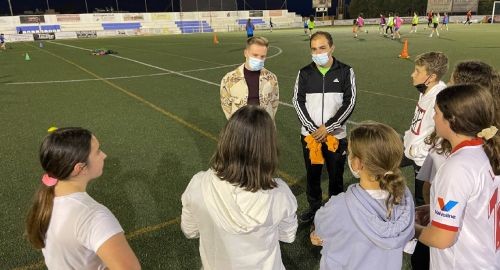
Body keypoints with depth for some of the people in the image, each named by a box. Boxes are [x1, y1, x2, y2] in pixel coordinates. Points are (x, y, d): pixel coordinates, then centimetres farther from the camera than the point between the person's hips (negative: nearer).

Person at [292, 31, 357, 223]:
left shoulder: (345, 72, -4)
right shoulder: (305, 73, 1)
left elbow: (349, 103, -8)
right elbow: (298, 101, -2)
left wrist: (327, 127, -14)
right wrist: (312, 129, -12)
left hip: (336, 135, -2)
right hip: (310, 134, 2)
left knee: (336, 175, 9)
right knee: (312, 174, 14)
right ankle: (314, 207, 34)